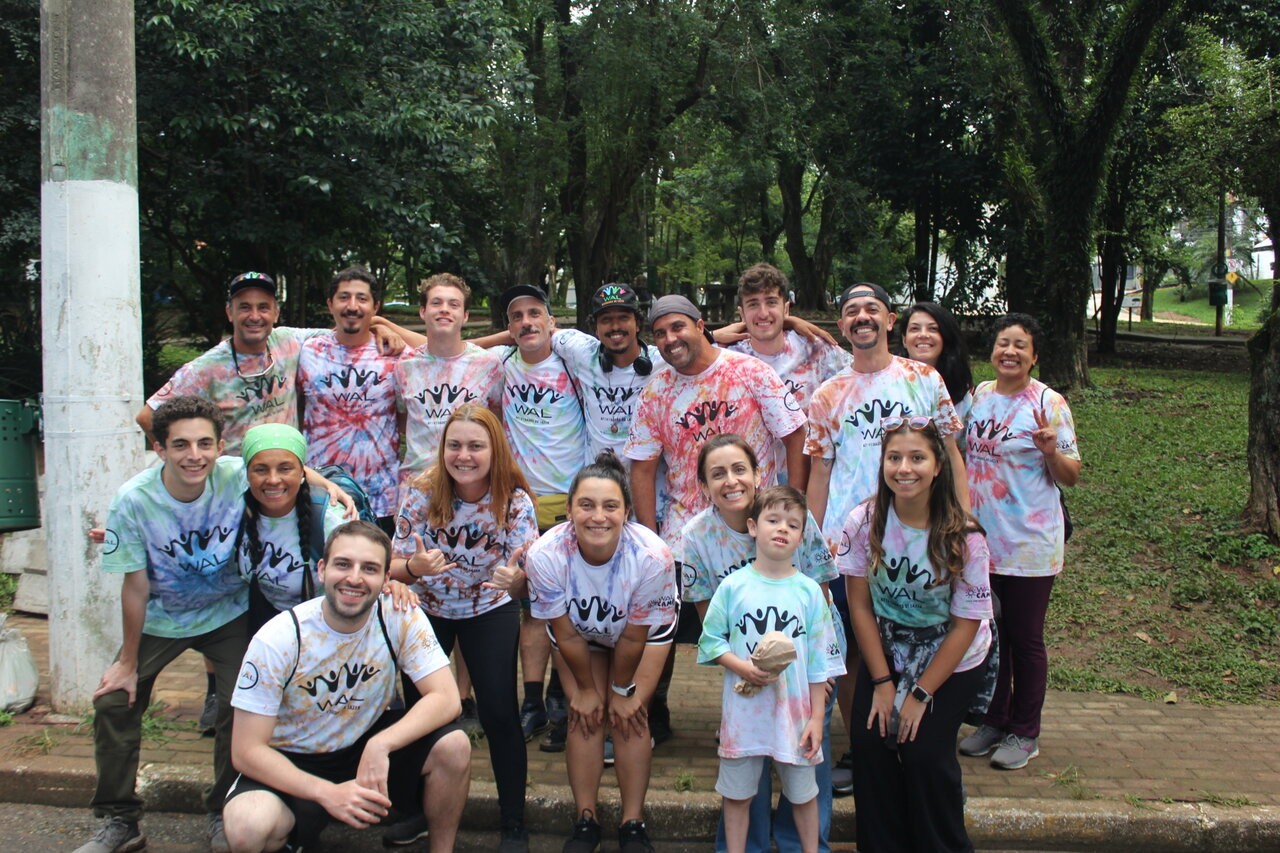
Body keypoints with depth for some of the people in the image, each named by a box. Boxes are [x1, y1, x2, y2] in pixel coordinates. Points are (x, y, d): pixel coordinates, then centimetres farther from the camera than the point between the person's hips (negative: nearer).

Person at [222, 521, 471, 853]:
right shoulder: (277, 639, -21)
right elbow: (247, 750, -18)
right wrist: (328, 792, -31)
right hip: (292, 763, -2)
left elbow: (447, 699, -20)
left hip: (369, 745, 2)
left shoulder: (401, 618, -16)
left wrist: (381, 745, -36)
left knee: (453, 746, -24)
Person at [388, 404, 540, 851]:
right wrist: (414, 567, -38)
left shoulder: (515, 502, -21)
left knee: (499, 714, -10)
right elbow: (395, 567, -15)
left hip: (490, 612, -1)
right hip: (426, 610, 1)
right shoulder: (421, 494, -20)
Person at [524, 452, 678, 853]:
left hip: (646, 632, -1)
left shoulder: (652, 556, -39)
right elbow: (566, 635, -20)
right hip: (580, 634, 1)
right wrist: (586, 688, -8)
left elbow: (633, 638, -23)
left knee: (630, 717, -9)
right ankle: (585, 821, 10)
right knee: (583, 715, -6)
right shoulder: (545, 556, -36)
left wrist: (622, 690, -10)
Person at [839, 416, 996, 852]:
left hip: (952, 661, -2)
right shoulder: (864, 522, -15)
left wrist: (920, 694, -13)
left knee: (923, 752, -13)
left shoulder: (963, 538, -21)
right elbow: (859, 604, -8)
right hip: (885, 652, 3)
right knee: (869, 742, -10)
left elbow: (966, 624, -15)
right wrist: (882, 682, -9)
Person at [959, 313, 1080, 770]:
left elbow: (1071, 476, -9)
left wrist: (1050, 450, -26)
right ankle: (994, 719, 31)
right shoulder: (979, 396, 6)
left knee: (1025, 637, 6)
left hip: (1030, 544, -5)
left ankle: (1024, 732, 21)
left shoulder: (1049, 403, -10)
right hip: (981, 539, 5)